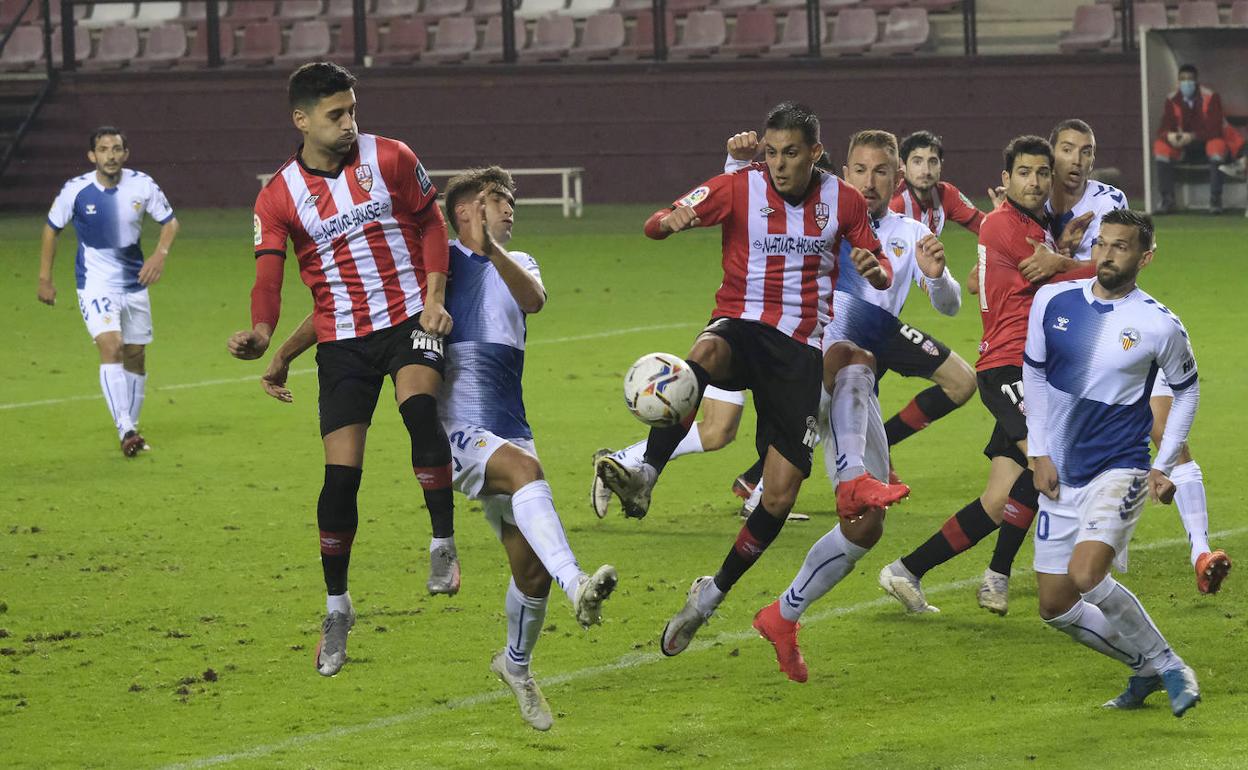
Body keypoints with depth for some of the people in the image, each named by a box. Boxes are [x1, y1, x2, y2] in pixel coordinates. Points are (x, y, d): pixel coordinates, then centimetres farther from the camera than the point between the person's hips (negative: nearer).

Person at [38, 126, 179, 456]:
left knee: (135, 356, 10)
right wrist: (44, 277, 3)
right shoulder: (76, 190, -12)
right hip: (95, 284, -4)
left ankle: (131, 428, 27)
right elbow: (52, 228, 3)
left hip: (134, 284, 4)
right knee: (111, 347, -22)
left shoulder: (142, 185, -8)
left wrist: (160, 253, -13)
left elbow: (170, 221, 6)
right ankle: (126, 432, -28)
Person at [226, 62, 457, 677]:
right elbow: (268, 276, -10)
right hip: (340, 337, 1)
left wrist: (435, 295, -5)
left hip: (410, 318, -1)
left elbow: (430, 222, 8)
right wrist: (261, 334, -30)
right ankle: (336, 608, 12)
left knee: (418, 407, -32)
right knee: (341, 471, -3)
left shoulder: (390, 159, -2)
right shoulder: (278, 197, -3)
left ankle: (443, 545, -20)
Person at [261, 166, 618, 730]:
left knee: (532, 568, 4)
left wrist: (492, 249, -21)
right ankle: (577, 588, -55)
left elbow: (534, 299, -5)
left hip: (509, 432, 6)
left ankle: (516, 665, 31)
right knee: (525, 468, -36)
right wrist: (285, 355, 8)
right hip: (452, 428, -6)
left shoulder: (517, 264, 20)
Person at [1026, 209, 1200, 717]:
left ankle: (1167, 663, -8)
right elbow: (1034, 374, 12)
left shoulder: (1159, 326, -9)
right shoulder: (1054, 302, -1)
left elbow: (1187, 390, 8)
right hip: (1061, 475, 5)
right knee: (1056, 608, 3)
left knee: (1086, 575, -28)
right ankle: (1148, 668, 24)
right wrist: (1039, 455, 6)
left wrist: (1164, 466, 3)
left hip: (1120, 469, -5)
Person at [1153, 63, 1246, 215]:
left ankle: (1215, 199, -35)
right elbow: (1163, 129, -9)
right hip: (1185, 148, 4)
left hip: (1208, 142, -4)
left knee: (1216, 145, -37)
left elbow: (1214, 129, -22)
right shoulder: (1172, 101, -4)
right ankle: (1167, 198, -19)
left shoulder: (1211, 97, -14)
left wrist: (1193, 137, -37)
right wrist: (1169, 135, -34)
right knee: (1160, 146, -21)